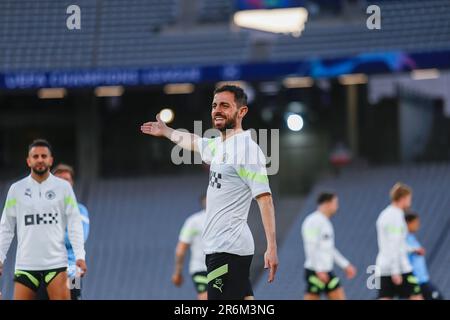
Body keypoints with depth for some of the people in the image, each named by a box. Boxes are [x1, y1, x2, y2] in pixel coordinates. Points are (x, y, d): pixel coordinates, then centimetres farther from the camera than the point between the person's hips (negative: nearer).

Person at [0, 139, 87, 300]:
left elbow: (74, 223, 2)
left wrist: (80, 255, -8)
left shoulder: (64, 187, 4)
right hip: (25, 263, 1)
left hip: (56, 262, -1)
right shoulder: (16, 189, 6)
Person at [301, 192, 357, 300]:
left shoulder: (325, 222, 17)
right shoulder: (313, 221, -12)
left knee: (340, 298, 3)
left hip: (327, 272, 9)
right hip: (315, 272, -9)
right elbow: (311, 248, -20)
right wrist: (319, 270, -25)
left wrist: (346, 265, 22)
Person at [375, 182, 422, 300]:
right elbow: (394, 245, -18)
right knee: (416, 297, 1)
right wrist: (395, 272, -21)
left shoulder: (384, 214, 16)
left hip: (384, 267, 8)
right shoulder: (396, 216, -12)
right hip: (399, 267, -8)